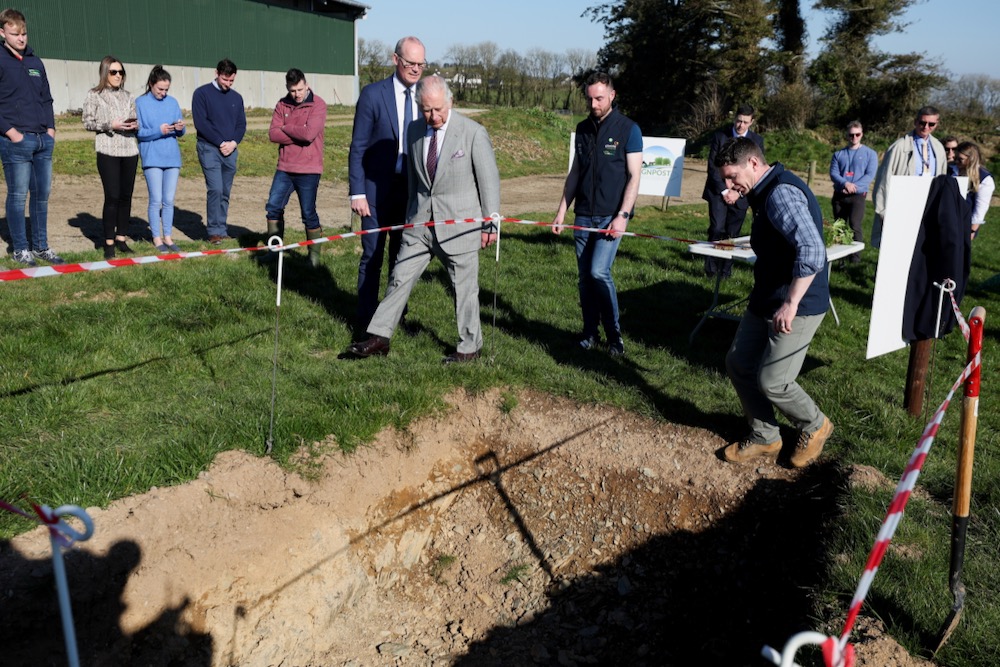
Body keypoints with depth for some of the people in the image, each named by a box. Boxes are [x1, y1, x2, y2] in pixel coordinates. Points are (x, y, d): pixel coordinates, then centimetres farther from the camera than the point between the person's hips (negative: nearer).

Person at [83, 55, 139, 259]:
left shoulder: (127, 96, 15)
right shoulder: (94, 95, 3)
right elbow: (87, 122, -1)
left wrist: (135, 125, -4)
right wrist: (110, 125, -13)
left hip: (129, 150, 4)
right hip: (108, 151, -4)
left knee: (126, 196, 4)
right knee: (112, 197, -8)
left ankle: (121, 238, 14)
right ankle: (109, 242, 0)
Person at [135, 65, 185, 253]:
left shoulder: (172, 102, 10)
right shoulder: (141, 103, -1)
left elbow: (181, 132, 12)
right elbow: (138, 132, -6)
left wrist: (181, 128, -11)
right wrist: (158, 131, -19)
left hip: (172, 157, 4)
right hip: (152, 158, -4)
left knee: (169, 200, 6)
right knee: (156, 200, -3)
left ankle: (168, 236, 15)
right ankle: (157, 238, 7)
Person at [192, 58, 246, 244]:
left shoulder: (236, 98, 15)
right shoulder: (202, 93, -1)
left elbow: (241, 124, 13)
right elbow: (200, 123, -8)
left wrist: (233, 142, -6)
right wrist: (221, 142, -12)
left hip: (231, 150, 5)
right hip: (209, 148, -5)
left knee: (225, 193, 7)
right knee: (215, 189, -13)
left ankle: (222, 230, 14)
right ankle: (214, 231, -6)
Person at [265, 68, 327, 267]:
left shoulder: (318, 105, -7)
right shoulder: (282, 105, 8)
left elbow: (309, 133, -21)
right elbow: (273, 134, -2)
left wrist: (286, 127, -7)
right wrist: (298, 135, -13)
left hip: (308, 170, -5)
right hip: (285, 168, 5)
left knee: (308, 213, -1)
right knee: (273, 207, 6)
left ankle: (314, 254, 13)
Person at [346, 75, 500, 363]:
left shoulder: (473, 133, -9)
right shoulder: (414, 131, 6)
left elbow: (489, 178, -6)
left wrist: (490, 222, -5)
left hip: (459, 221, -4)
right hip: (420, 220, 5)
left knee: (464, 285, 4)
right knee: (400, 277, 5)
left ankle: (470, 347, 19)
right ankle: (379, 339, 13)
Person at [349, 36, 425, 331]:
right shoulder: (373, 94, -7)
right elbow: (357, 148, -7)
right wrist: (357, 193, -12)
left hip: (412, 190, 4)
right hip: (378, 189, -4)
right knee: (372, 256, 3)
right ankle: (367, 320, 14)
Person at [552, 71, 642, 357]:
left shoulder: (628, 129, -4)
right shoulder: (583, 128, 11)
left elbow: (634, 176, -7)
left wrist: (622, 215, -16)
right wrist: (562, 209, 9)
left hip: (611, 215, -5)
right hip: (583, 214, 5)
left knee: (599, 271, -16)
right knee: (585, 276, 6)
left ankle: (615, 335, 0)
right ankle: (590, 334, 18)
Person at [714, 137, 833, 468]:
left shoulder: (782, 194, -23)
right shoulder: (767, 191, 10)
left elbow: (812, 251, -34)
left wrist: (791, 303, -35)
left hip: (797, 307, -10)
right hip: (766, 300, 10)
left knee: (771, 381, -6)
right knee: (738, 364, 11)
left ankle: (815, 426, 23)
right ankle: (764, 438, 27)